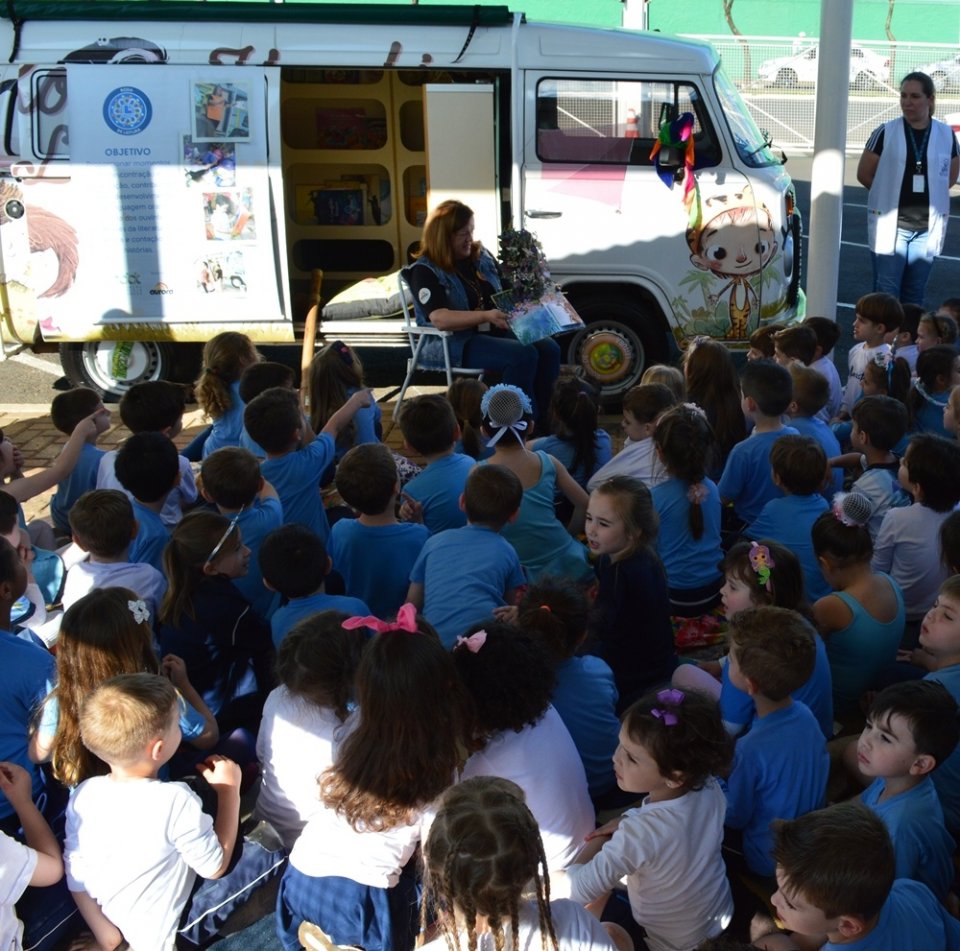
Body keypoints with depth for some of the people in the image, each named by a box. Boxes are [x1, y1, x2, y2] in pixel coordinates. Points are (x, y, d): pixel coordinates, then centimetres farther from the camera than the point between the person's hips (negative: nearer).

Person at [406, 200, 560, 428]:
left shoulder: (482, 257, 14)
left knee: (548, 348, -19)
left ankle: (545, 421, -14)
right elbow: (439, 319, -23)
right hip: (454, 344, -7)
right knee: (523, 355, -30)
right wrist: (485, 316, -34)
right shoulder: (425, 271, -8)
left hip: (495, 332, 7)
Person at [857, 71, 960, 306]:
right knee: (886, 293, -3)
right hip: (890, 224, -2)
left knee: (914, 294, 11)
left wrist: (926, 197, 6)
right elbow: (864, 174, 2)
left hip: (927, 227, 2)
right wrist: (890, 196, 4)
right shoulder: (885, 132, -5)